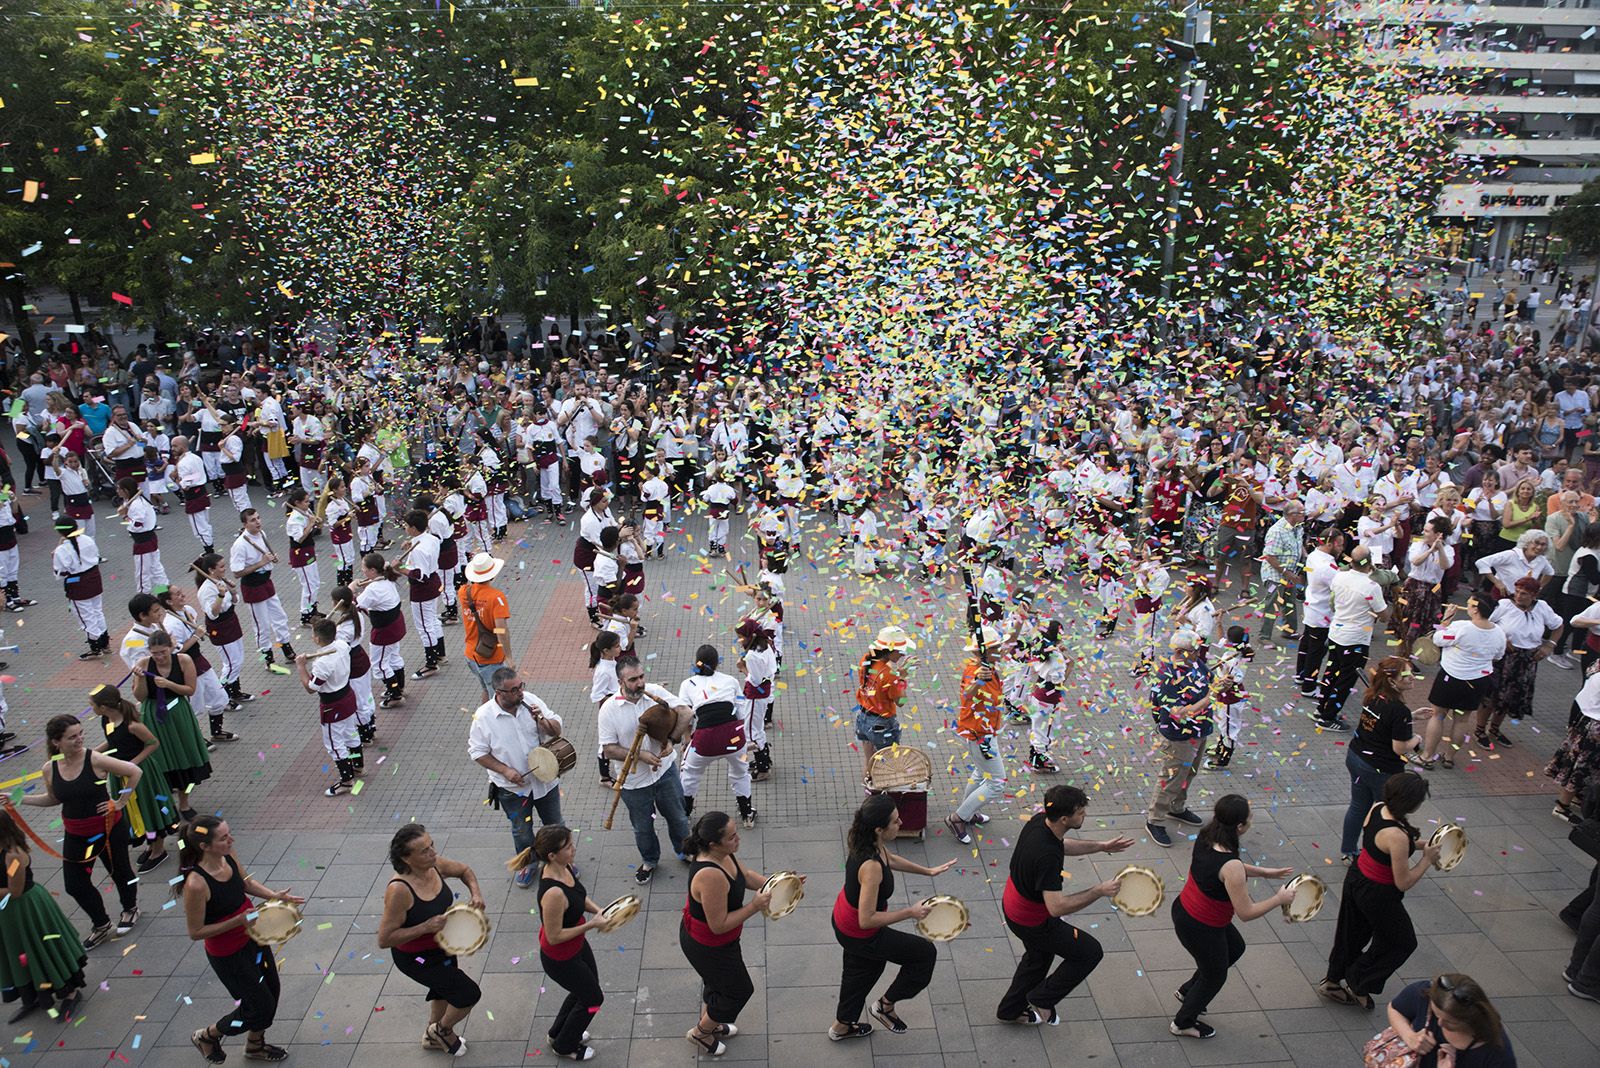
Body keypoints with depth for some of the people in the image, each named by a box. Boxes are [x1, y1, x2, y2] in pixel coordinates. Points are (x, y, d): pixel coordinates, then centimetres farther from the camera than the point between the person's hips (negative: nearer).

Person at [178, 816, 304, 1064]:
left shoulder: (228, 855, -13)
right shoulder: (196, 884, -34)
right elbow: (196, 932, -23)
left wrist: (273, 895, -7)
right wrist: (238, 921, -28)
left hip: (252, 936, 7)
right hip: (228, 954, -7)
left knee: (271, 990, 23)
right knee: (261, 1006, 10)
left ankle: (255, 1045, 49)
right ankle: (207, 1035, 38)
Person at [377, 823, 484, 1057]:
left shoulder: (436, 865, -18)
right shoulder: (399, 890, -37)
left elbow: (463, 870, 4)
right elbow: (384, 940, -30)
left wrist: (475, 893, -14)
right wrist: (426, 927, -35)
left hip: (441, 945, 7)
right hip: (416, 958, -7)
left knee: (445, 989, 30)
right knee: (469, 994, 0)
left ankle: (433, 1037, 58)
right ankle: (443, 1030, 31)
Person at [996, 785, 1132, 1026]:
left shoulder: (1039, 820, -12)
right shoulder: (1047, 856, -39)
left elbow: (1062, 845, 11)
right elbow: (1056, 907, -39)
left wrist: (1102, 846, 6)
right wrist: (1099, 891, -31)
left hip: (1013, 904, 9)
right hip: (1031, 922, -9)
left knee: (1039, 956, 31)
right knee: (1090, 951, 8)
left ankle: (1010, 1010, 48)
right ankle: (1042, 999, 22)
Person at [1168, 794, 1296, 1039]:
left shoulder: (1205, 837, -11)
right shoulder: (1230, 867, -35)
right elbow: (1246, 913, -26)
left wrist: (1264, 872, 10)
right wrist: (1279, 899, -12)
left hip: (1183, 909, 8)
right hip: (1201, 929, -8)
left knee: (1235, 948, 32)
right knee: (1215, 976, 22)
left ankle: (1188, 990, 47)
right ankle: (1183, 1023, 45)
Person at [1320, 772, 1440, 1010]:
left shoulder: (1376, 808, -11)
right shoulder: (1397, 836, -35)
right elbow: (1403, 883, -24)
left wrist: (1415, 844, 5)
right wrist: (1427, 859, -13)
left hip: (1355, 877, 7)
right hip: (1378, 894, -7)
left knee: (1351, 934, 27)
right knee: (1403, 942, 20)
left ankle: (1332, 981, 44)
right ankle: (1358, 986, 31)